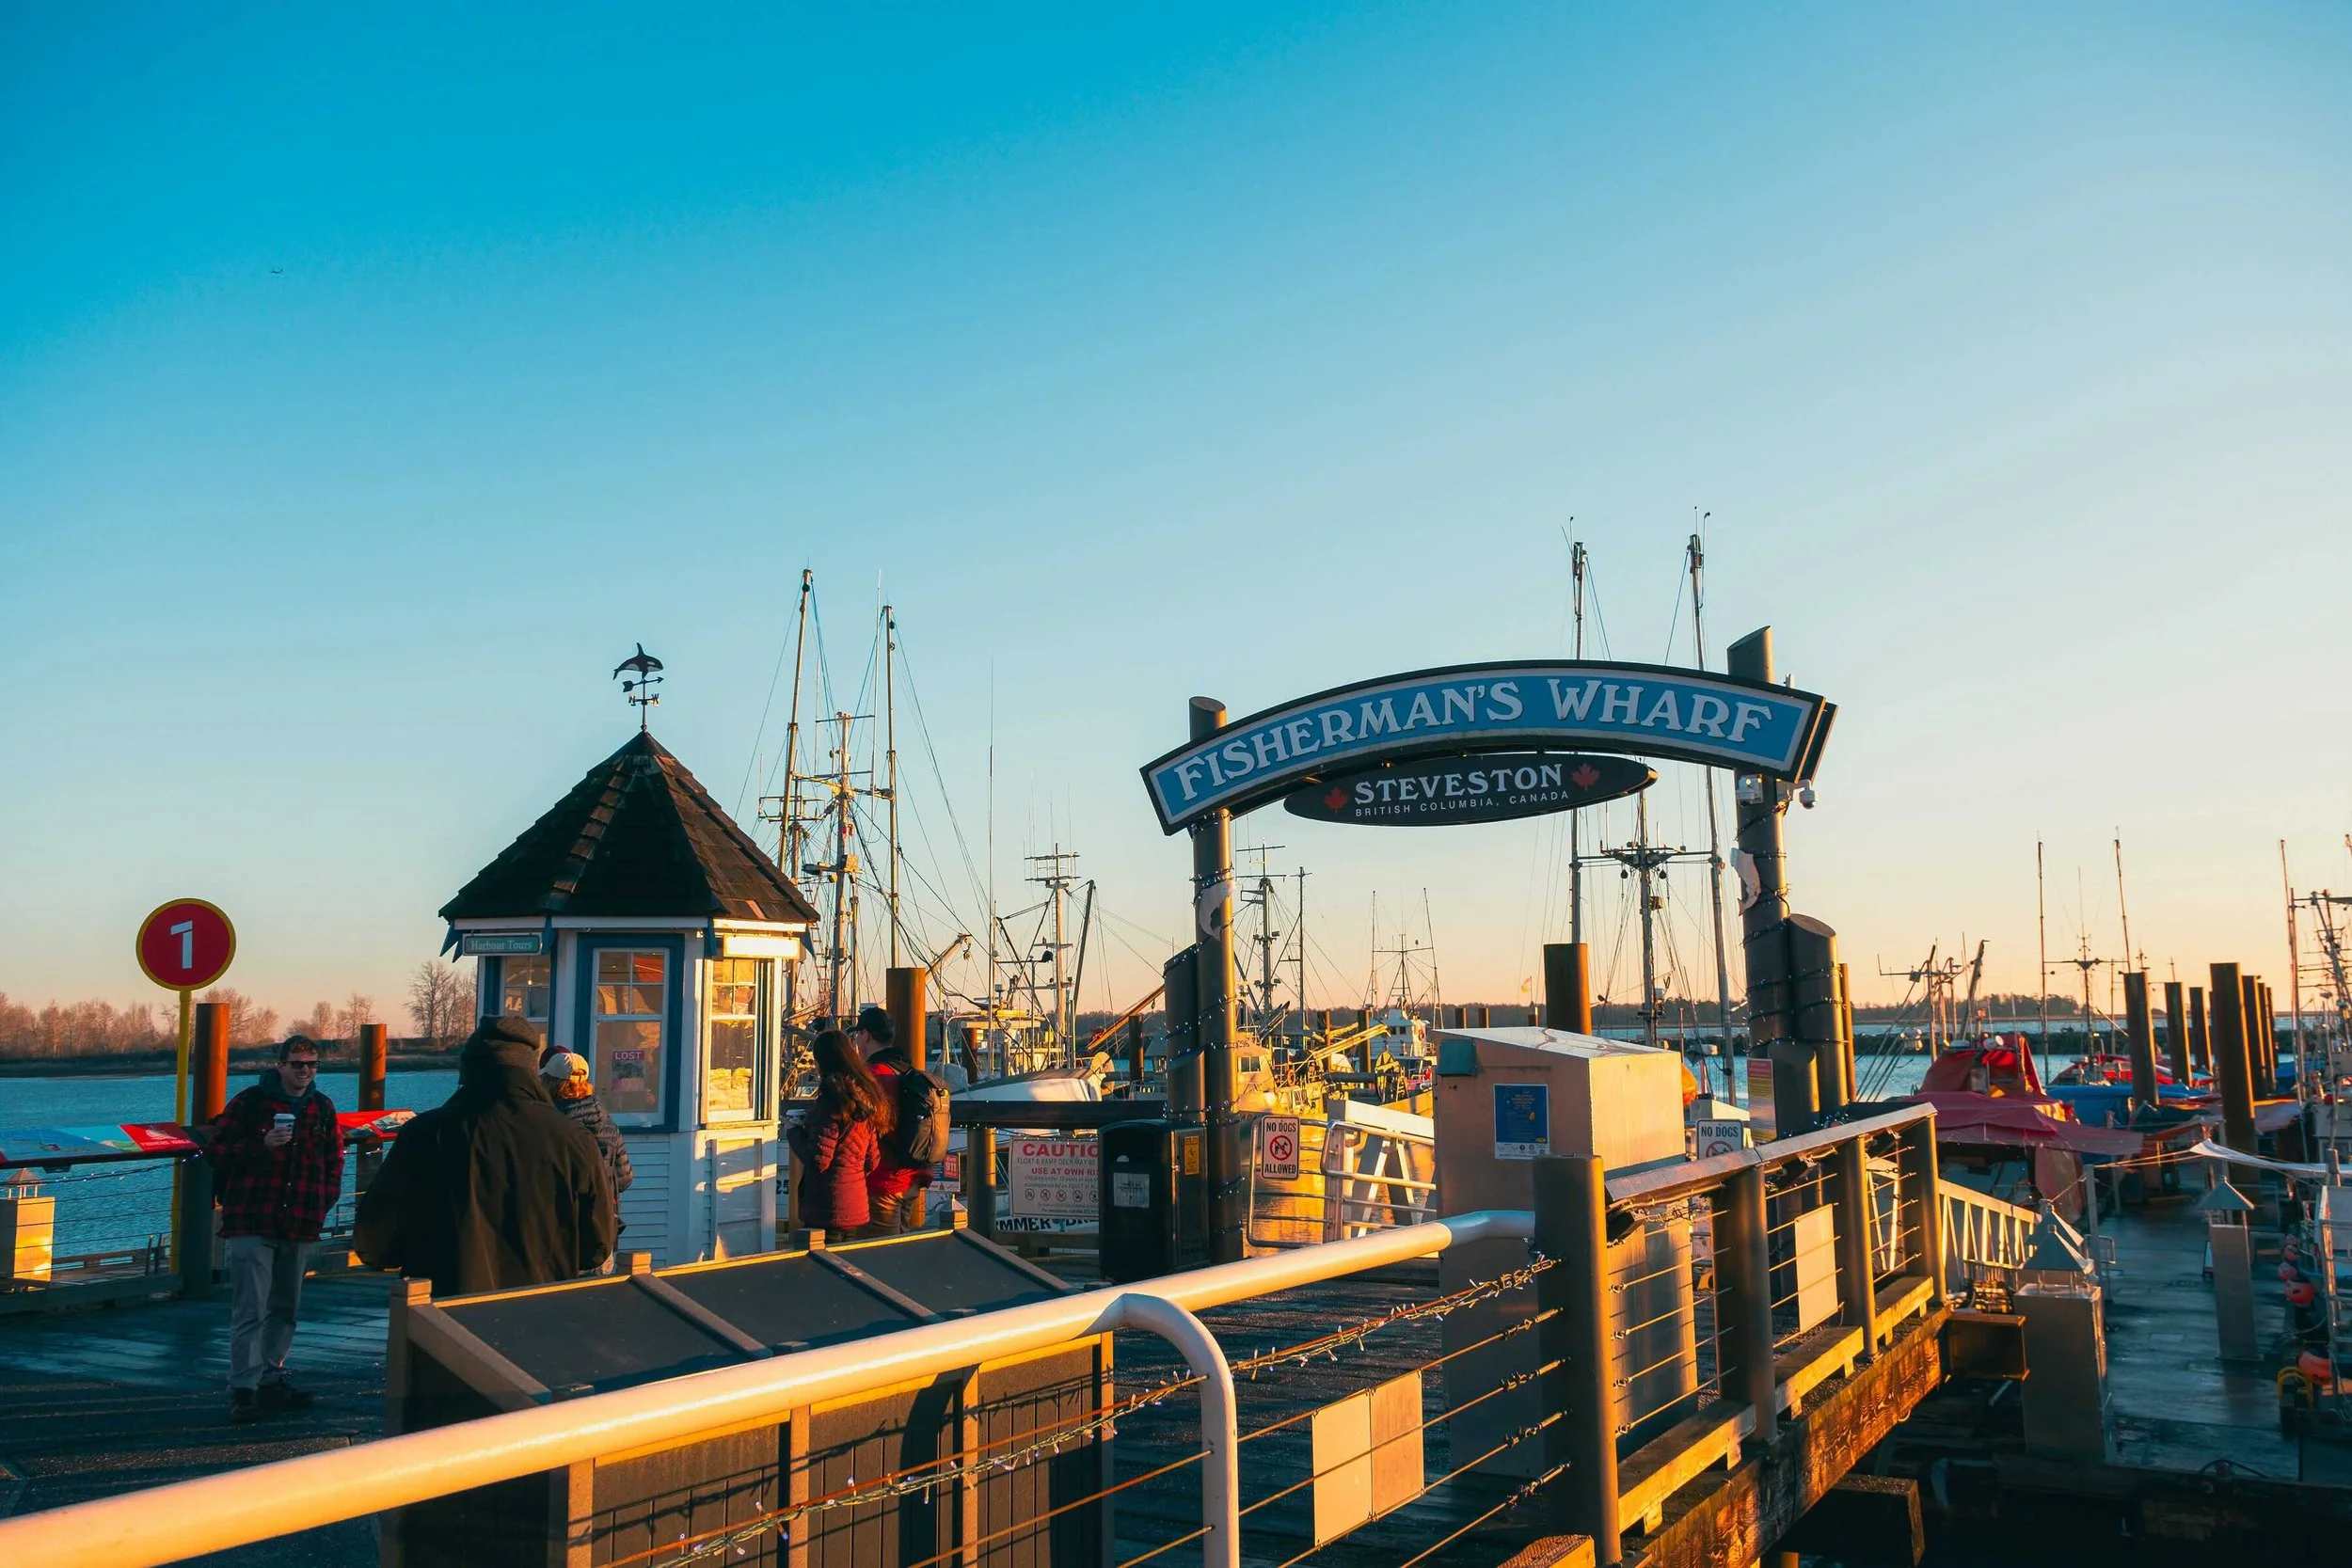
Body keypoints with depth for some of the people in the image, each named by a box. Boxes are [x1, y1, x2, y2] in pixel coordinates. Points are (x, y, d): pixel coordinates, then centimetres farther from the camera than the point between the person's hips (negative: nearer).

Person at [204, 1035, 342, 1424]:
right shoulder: (250, 1101, -4)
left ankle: (271, 1380, 25)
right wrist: (263, 1144, -18)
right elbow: (216, 1149, -5)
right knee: (250, 1311, -8)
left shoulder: (322, 1108, 11)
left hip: (300, 1227, 6)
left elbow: (334, 1160, 19)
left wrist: (324, 1200, 7)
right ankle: (243, 1390, -5)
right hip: (250, 1224, -5)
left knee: (286, 1308, 14)